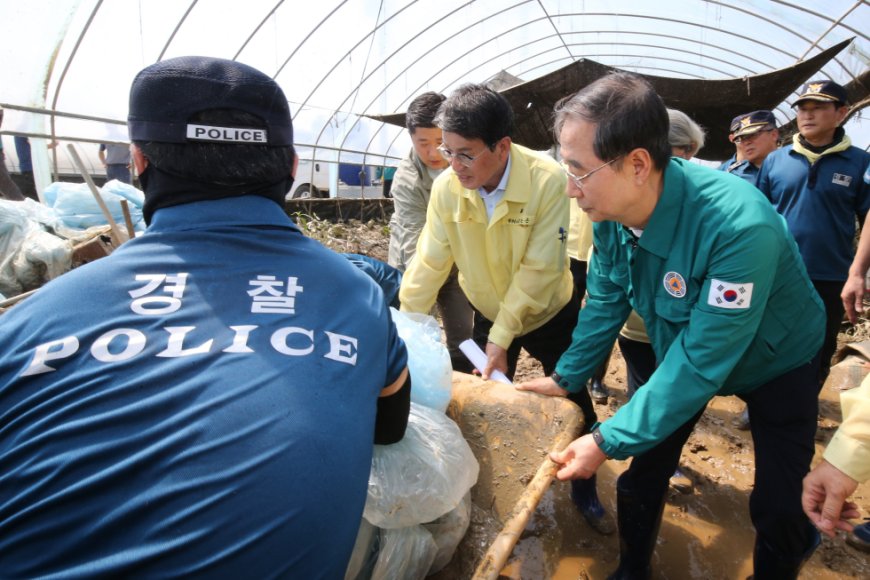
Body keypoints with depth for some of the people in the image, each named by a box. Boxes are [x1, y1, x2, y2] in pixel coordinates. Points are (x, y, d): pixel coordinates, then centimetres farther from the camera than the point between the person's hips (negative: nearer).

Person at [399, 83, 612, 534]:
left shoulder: (546, 180, -29)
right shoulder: (446, 187, -19)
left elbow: (537, 270, -27)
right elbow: (429, 262, -16)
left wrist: (502, 337, -26)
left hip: (549, 312, -2)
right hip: (488, 313, 3)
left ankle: (585, 493, 37)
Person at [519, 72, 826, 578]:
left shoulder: (739, 226, -39)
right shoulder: (613, 212, -20)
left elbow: (701, 363, -35)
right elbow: (606, 303, -6)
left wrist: (609, 441, -31)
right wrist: (565, 378, -2)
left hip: (777, 363, -4)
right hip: (682, 353, 5)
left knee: (777, 507, 3)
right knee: (641, 477, 6)